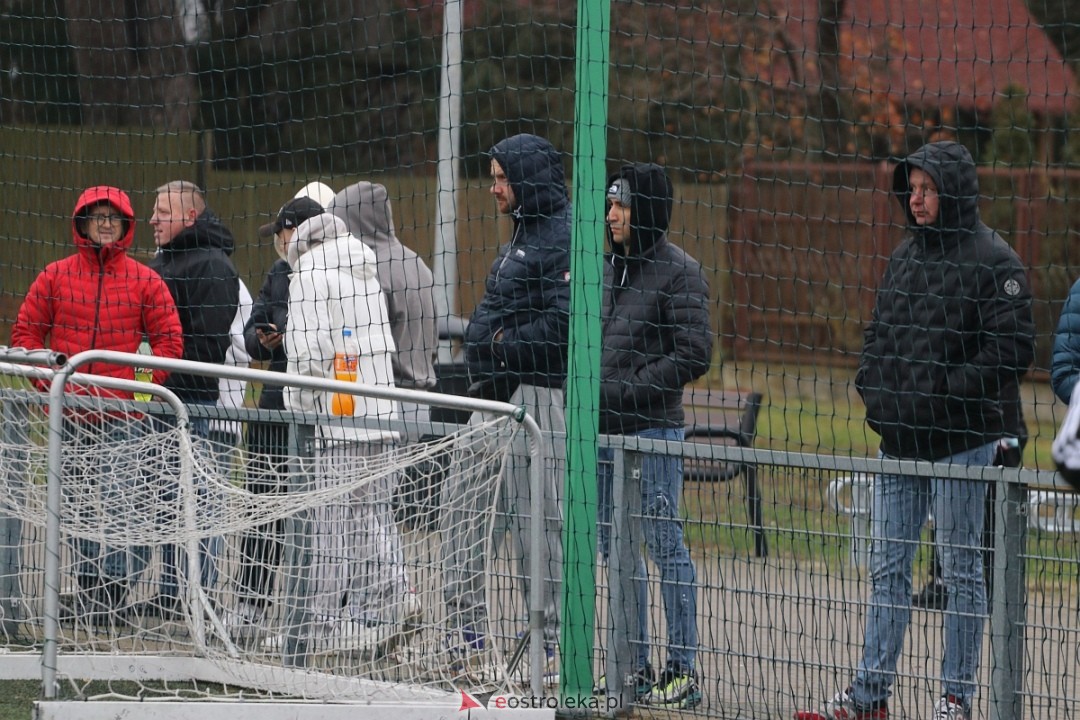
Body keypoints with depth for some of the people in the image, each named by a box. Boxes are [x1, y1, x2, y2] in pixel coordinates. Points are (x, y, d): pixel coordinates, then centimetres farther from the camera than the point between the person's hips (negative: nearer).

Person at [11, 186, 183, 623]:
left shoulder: (145, 282, 4)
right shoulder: (55, 277, 7)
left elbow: (169, 340, 4)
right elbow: (25, 331, 9)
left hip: (123, 414, -2)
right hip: (69, 414, 2)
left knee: (122, 503, -12)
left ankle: (115, 593, -13)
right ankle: (86, 594, 16)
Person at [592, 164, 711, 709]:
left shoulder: (678, 271, -8)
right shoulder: (608, 268, 14)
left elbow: (694, 354, -13)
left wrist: (628, 390, -16)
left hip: (654, 426, -7)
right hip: (607, 429, 8)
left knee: (664, 542, -6)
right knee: (615, 546, 10)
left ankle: (682, 670, -2)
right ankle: (633, 667, 17)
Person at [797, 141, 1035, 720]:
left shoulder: (992, 261, -9)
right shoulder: (904, 257, 14)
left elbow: (1015, 347, -15)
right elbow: (879, 331, 24)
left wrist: (951, 390, -19)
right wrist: (871, 385, 6)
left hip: (961, 440, -7)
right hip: (898, 441, 7)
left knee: (961, 569, 1)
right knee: (887, 567, 7)